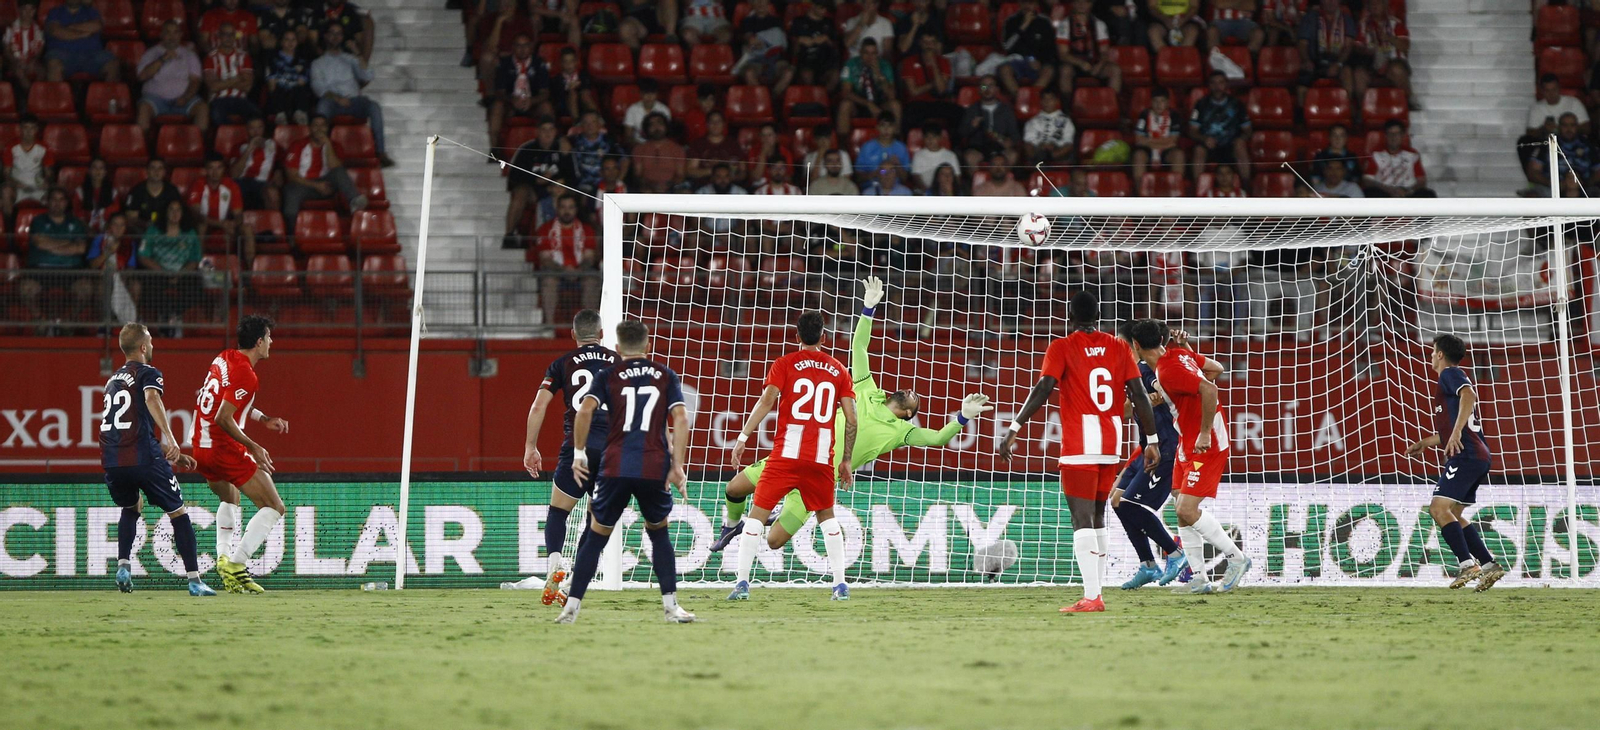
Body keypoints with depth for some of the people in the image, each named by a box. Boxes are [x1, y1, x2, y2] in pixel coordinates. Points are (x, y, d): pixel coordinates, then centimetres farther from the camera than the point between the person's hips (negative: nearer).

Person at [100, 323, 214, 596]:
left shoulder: (113, 380, 27)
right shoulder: (148, 374, 3)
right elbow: (152, 399, -21)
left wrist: (170, 455, 36)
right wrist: (170, 440, -34)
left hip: (112, 460, 6)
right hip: (143, 458, -6)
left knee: (131, 508, 32)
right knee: (178, 512, 6)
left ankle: (123, 564, 12)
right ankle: (194, 581, -2)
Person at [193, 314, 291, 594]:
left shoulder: (223, 359, 9)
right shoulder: (246, 375, -18)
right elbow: (223, 419, -24)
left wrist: (264, 419, 25)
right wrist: (253, 447, -17)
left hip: (202, 449, 9)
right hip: (225, 449, -9)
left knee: (229, 500, 35)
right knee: (275, 507, -4)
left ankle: (224, 557, 21)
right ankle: (235, 563, -15)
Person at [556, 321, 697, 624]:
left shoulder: (608, 376, 10)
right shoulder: (665, 376, 13)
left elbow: (586, 409, -6)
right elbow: (680, 418, 1)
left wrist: (579, 452, 2)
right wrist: (678, 467, 1)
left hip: (615, 468, -1)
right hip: (655, 469, 1)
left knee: (595, 536, 9)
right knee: (659, 532, 20)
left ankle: (572, 606, 2)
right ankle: (670, 605, 10)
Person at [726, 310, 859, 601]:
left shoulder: (784, 365, 4)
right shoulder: (838, 370, 11)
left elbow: (767, 401, -10)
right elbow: (851, 419, 7)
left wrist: (742, 438, -12)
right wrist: (847, 461, 15)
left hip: (786, 454, -3)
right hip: (822, 457, 3)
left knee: (757, 513, 1)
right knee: (826, 515, 21)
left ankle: (742, 583, -10)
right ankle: (840, 585, 15)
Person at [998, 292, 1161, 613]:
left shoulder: (1062, 348, -1)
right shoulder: (1119, 348, 10)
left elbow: (1042, 390, -13)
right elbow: (1139, 395, 5)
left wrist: (1014, 429, -13)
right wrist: (1153, 441, 10)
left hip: (1079, 445, -5)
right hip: (1112, 445, 5)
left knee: (1082, 519, -9)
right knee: (1096, 517, 16)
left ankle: (1092, 596, -20)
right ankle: (1095, 593, 16)